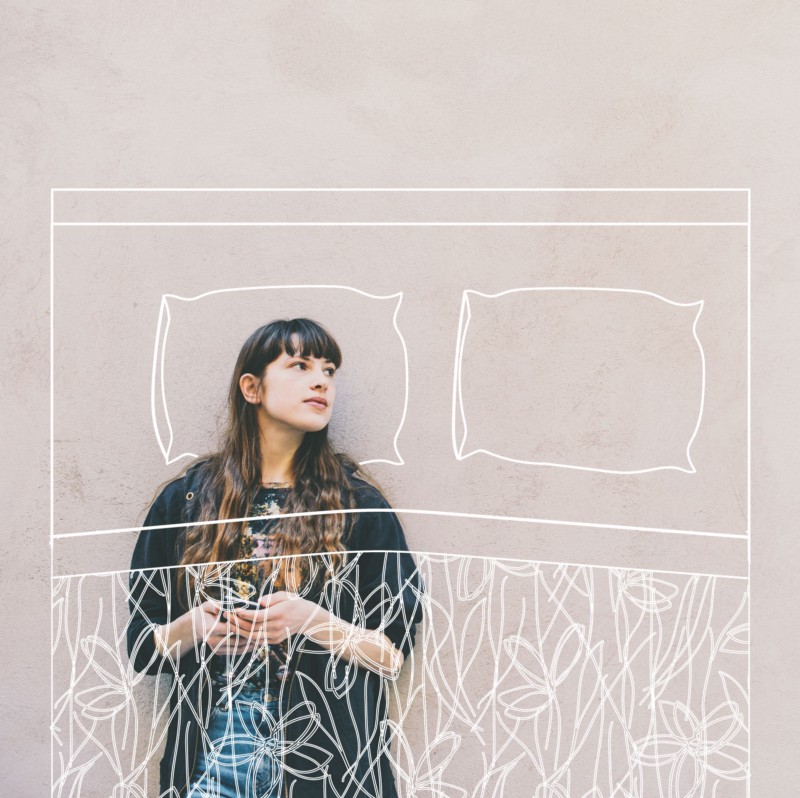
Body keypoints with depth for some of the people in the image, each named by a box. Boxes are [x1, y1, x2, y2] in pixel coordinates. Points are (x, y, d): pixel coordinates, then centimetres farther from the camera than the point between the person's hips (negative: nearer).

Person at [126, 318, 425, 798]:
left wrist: (311, 622, -17)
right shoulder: (187, 500, 6)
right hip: (213, 750, 1)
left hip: (327, 755, -1)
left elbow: (395, 654, -2)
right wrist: (193, 627, -12)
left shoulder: (358, 505, 2)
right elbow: (142, 647, 8)